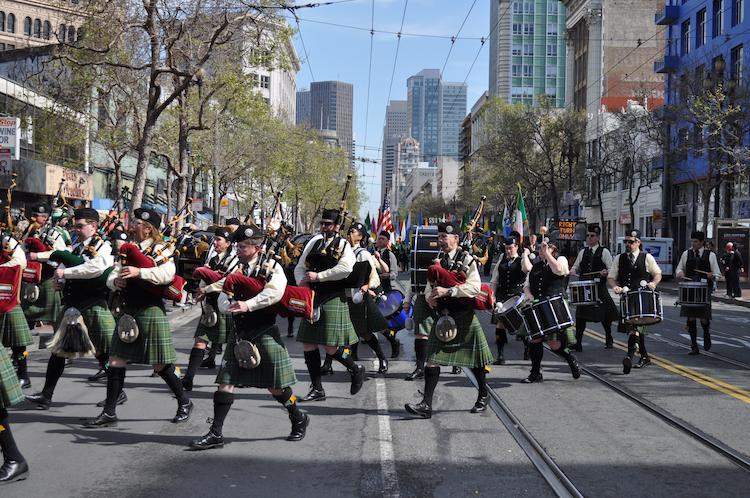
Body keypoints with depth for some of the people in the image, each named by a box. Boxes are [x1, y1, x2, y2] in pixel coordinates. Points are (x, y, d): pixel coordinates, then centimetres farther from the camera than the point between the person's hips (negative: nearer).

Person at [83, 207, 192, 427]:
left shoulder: (160, 250, -6)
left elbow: (167, 274, -25)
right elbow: (111, 278, 12)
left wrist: (139, 272, -30)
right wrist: (115, 281, -11)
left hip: (151, 312, -6)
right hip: (128, 313, 6)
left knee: (160, 365, 2)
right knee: (116, 362, 3)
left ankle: (184, 403, 21)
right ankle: (109, 413, 10)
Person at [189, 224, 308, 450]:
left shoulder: (271, 267, -7)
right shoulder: (236, 268, 9)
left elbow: (274, 292, -24)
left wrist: (248, 304, -35)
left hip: (264, 334, -5)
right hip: (239, 333, 5)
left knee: (275, 386, 4)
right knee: (226, 382, -1)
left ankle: (299, 419, 27)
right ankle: (216, 433, 3)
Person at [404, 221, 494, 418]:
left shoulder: (467, 259, -9)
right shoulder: (438, 261, 10)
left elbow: (475, 287, -21)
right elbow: (429, 286, 15)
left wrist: (447, 291, -26)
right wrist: (430, 297, -8)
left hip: (464, 317, -5)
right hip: (442, 316, 5)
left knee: (475, 360, 10)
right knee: (432, 358, -4)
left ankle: (483, 395, 33)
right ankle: (426, 404, -6)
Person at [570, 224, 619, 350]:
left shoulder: (604, 252, -1)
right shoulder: (583, 252, 12)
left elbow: (611, 269, -4)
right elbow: (576, 266, 18)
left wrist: (606, 272, -25)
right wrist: (573, 271, -5)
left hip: (599, 288, -3)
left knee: (604, 316, 8)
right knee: (580, 315, -4)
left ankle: (609, 340, 26)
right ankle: (578, 341, 0)